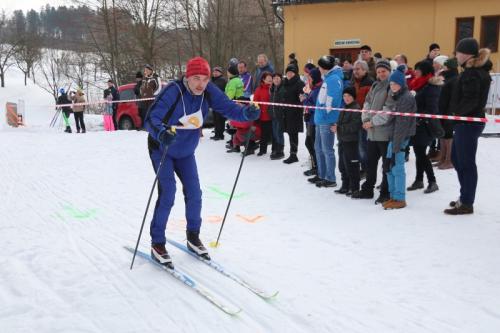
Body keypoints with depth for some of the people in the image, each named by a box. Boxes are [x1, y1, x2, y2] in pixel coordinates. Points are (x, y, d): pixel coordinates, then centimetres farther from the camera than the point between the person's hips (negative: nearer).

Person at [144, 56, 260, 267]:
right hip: (162, 149, -5)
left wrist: (247, 113, -37)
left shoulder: (208, 91, -16)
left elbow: (227, 107, -16)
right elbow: (151, 118, -37)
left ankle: (193, 238, 23)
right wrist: (161, 133, -59)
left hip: (186, 152, 5)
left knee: (194, 194, 4)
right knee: (167, 194, -14)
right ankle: (157, 244, 1)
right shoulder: (173, 91, -31)